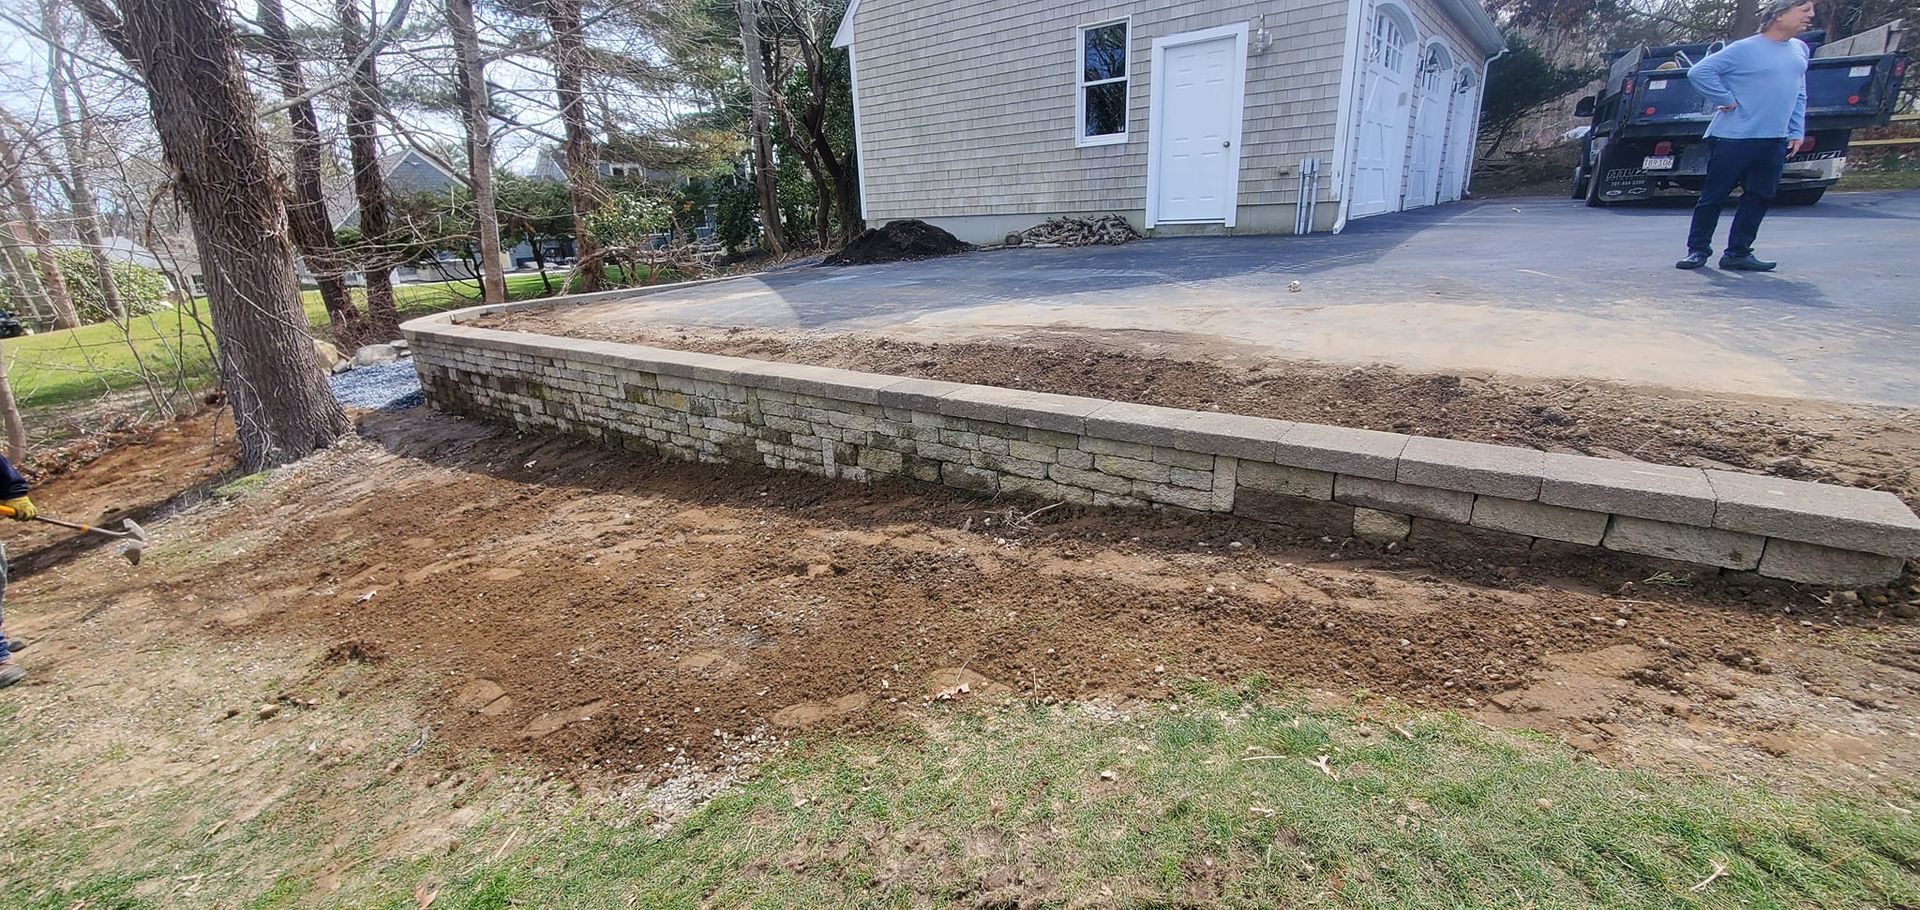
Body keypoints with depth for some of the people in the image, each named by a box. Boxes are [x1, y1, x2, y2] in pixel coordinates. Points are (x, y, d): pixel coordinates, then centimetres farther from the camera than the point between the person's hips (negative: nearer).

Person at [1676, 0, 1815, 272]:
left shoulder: (1800, 50, 15)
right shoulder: (1745, 48, -7)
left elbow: (1799, 96, 20)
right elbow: (1699, 72, -11)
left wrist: (1797, 131, 12)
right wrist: (1726, 100, -12)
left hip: (1774, 141, 7)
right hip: (1734, 137, -6)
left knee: (1758, 198, 4)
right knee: (1713, 196, -1)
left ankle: (1738, 253, 9)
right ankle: (1698, 249, 10)